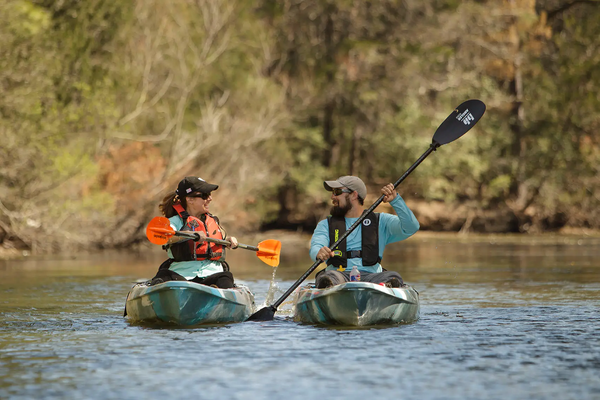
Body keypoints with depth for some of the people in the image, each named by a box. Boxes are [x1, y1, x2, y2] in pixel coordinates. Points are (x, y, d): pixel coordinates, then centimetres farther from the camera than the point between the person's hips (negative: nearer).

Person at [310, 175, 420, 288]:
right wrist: (319, 252, -25)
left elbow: (411, 228, 5)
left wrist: (395, 200, -7)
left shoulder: (380, 221, 19)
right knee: (329, 277, -37)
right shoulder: (326, 224, 22)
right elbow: (315, 246, 1)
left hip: (371, 276, 0)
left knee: (393, 277, -35)